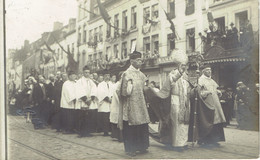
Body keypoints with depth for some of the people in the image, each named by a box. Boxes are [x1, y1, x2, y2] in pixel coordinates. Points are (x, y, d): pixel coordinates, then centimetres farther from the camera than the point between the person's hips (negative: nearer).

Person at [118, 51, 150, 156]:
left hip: (140, 105, 7)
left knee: (143, 127, 8)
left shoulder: (141, 75, 12)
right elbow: (125, 92, -13)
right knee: (130, 128, 0)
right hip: (130, 105, -7)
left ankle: (141, 146, 22)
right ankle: (130, 149, 11)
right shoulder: (127, 74, -9)